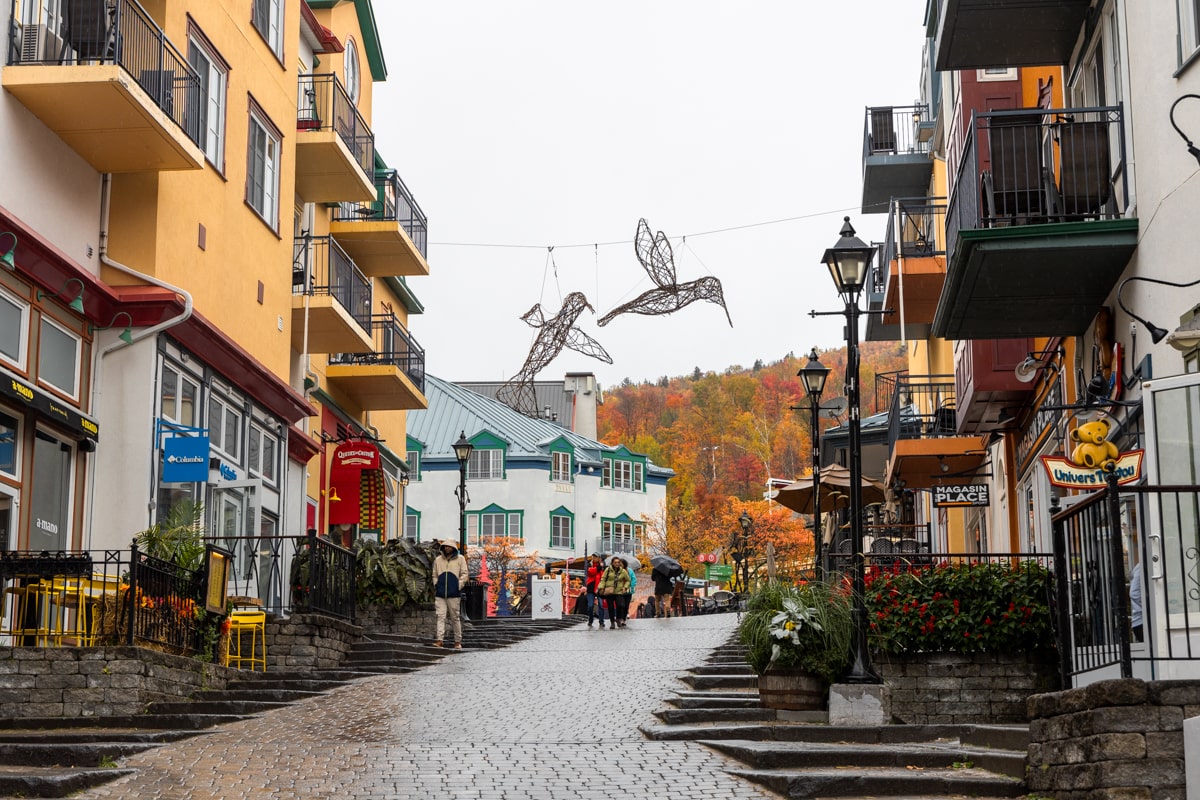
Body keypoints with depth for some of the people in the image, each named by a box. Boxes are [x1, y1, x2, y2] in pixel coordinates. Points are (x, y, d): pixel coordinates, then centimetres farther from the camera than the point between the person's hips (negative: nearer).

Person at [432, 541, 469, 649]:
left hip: (454, 594, -2)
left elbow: (464, 574, 2)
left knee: (455, 617, 4)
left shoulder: (460, 559, 4)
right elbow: (434, 575, 20)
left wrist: (459, 586, -7)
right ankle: (439, 639, -13)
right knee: (440, 616, -7)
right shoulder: (438, 560, 13)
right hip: (440, 594, 2)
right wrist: (436, 586, 7)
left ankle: (458, 641, 10)